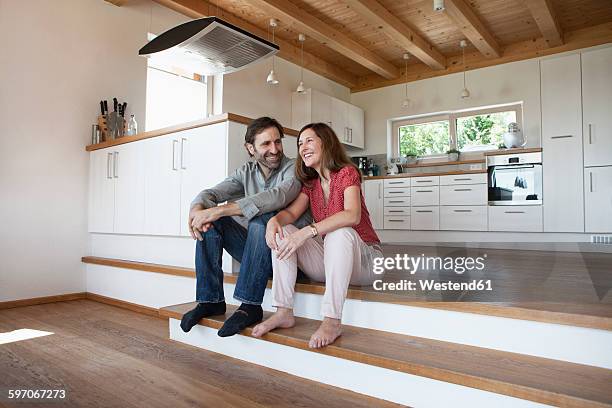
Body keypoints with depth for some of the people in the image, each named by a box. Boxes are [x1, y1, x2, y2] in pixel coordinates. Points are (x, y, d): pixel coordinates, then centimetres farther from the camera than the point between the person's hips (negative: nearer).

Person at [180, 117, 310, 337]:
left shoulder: (293, 168, -10)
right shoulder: (246, 171, 7)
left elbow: (277, 196, -32)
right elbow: (212, 193, -5)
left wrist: (220, 210, -36)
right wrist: (197, 207, -31)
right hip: (255, 252, 5)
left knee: (261, 219, -32)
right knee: (210, 221, -10)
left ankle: (250, 307, -28)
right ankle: (211, 300, -8)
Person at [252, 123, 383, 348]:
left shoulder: (347, 172, -9)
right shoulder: (310, 183, 12)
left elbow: (352, 215, -28)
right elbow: (291, 212, -3)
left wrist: (307, 232, -37)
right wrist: (275, 219, -27)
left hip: (363, 259, -6)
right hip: (327, 262, 6)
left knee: (340, 232, -36)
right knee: (282, 231, -10)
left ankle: (332, 321, -35)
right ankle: (284, 312, -18)